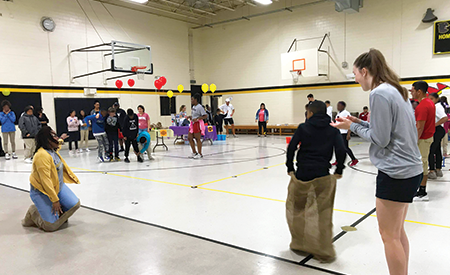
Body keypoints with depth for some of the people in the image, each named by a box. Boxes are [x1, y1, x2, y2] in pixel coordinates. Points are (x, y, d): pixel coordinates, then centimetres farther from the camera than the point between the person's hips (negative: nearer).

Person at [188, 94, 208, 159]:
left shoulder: (199, 107, -15)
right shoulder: (193, 107, 12)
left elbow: (205, 116, -18)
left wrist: (197, 118, -26)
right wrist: (190, 117, 8)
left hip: (198, 124, -9)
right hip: (193, 123, 9)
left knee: (198, 139, -3)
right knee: (189, 138, 8)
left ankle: (200, 154, 8)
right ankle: (194, 152, 20)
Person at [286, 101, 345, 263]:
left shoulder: (303, 127, 1)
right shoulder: (333, 131, 5)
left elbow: (291, 148, -5)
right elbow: (341, 151, -5)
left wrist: (290, 168, 4)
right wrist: (339, 171, 8)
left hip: (302, 174, -1)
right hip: (323, 176, 1)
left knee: (295, 208, 18)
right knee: (323, 214, 9)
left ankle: (298, 244, 27)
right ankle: (325, 252, 16)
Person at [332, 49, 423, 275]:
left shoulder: (379, 94, -16)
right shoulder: (396, 91, 13)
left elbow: (379, 139, -17)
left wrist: (353, 127, -4)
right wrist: (360, 123, 9)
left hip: (396, 173, -10)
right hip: (411, 170, 10)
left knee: (389, 235, 3)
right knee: (397, 231, 19)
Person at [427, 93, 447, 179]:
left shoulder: (437, 106, -15)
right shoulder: (435, 106, 15)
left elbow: (445, 118, -27)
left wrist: (435, 124, -24)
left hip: (437, 130, -11)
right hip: (437, 131, 11)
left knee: (430, 151, -9)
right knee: (437, 150, 15)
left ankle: (432, 172, -6)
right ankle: (438, 170, 24)